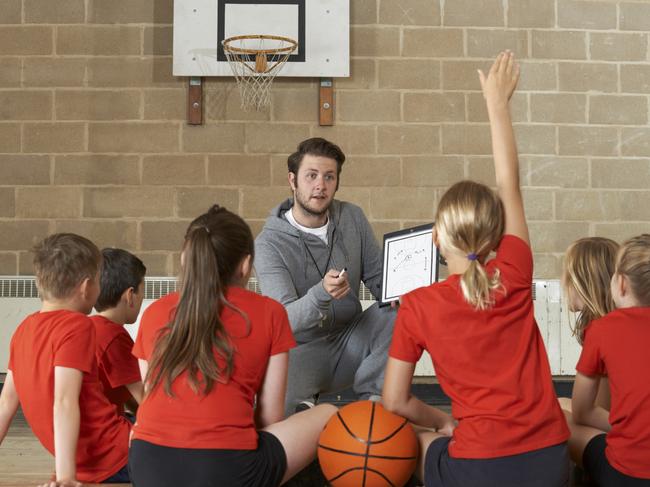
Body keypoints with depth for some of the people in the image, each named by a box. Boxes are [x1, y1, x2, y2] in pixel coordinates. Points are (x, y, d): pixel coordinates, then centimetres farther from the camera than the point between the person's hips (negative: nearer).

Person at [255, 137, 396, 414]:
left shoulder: (352, 218, 2)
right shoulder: (269, 243, -14)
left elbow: (378, 278, 10)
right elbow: (285, 319, -23)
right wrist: (322, 293, -44)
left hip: (350, 340, 5)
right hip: (303, 348, -4)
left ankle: (371, 395, -6)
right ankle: (304, 405, -1)